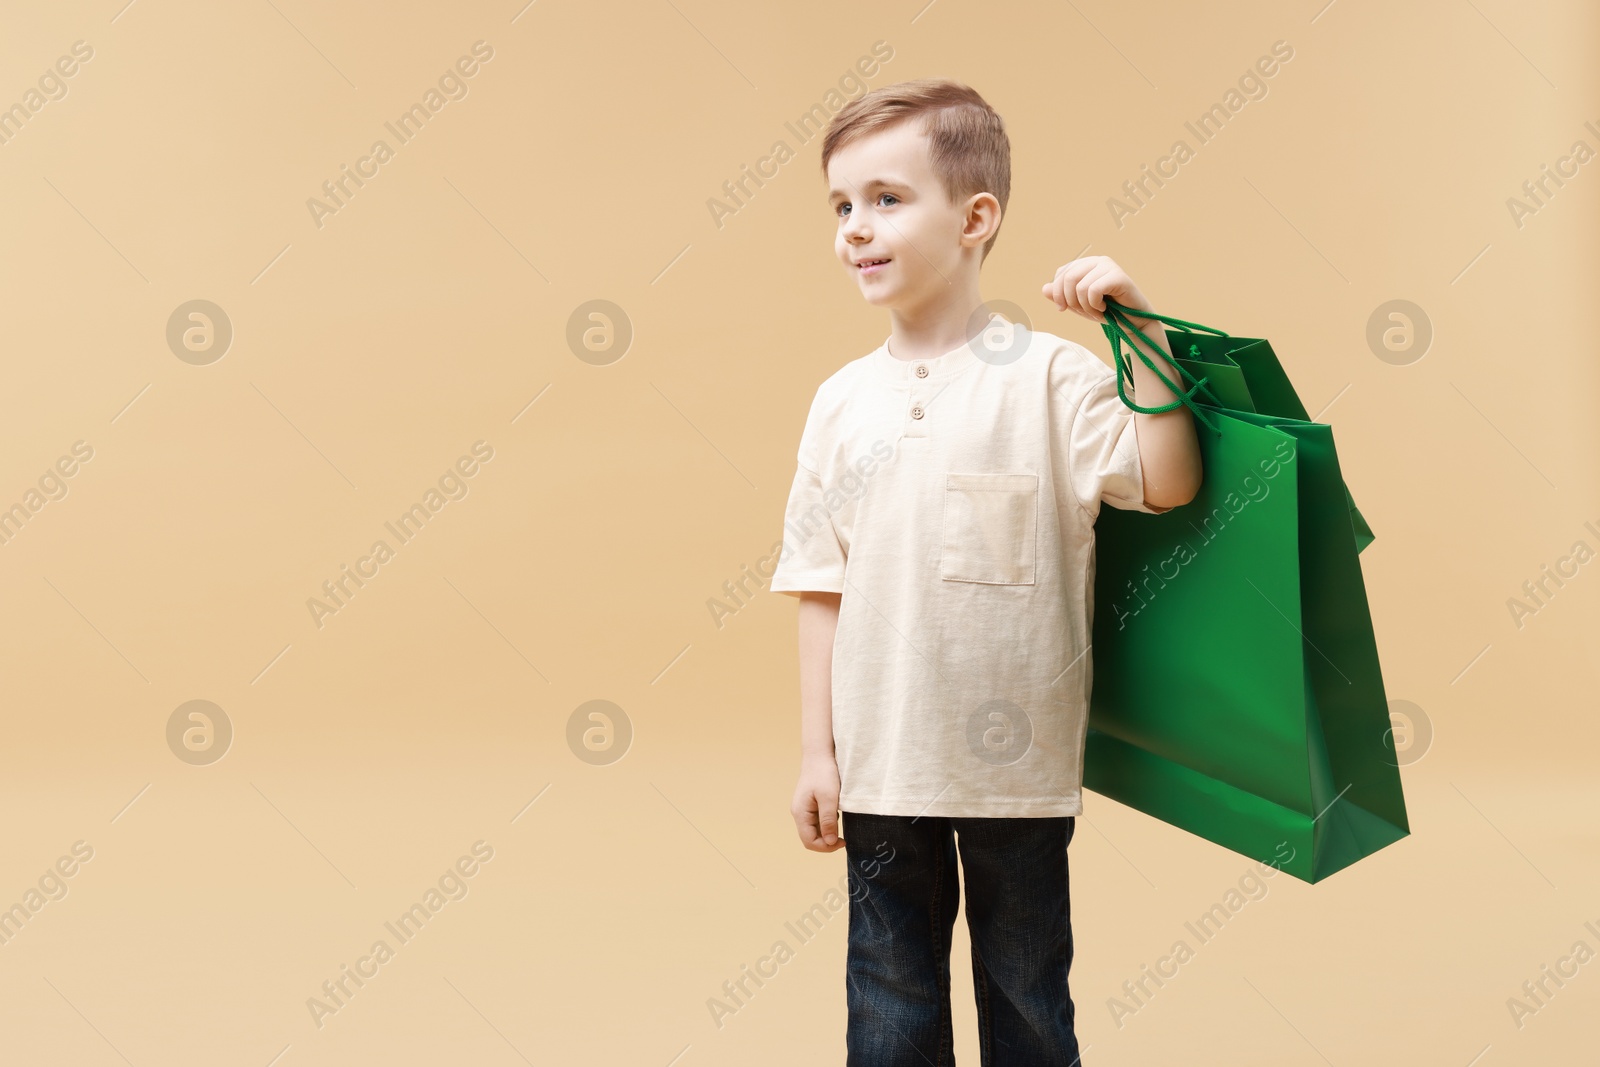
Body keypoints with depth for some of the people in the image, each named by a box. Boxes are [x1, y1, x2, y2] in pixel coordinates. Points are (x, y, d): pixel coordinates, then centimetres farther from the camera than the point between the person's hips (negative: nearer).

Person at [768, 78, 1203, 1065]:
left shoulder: (1047, 376, -7)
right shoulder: (842, 402, 3)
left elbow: (1168, 483, -17)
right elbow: (821, 584, 6)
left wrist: (1143, 328, -20)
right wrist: (816, 752, 5)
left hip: (1019, 766, -3)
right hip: (880, 763, 3)